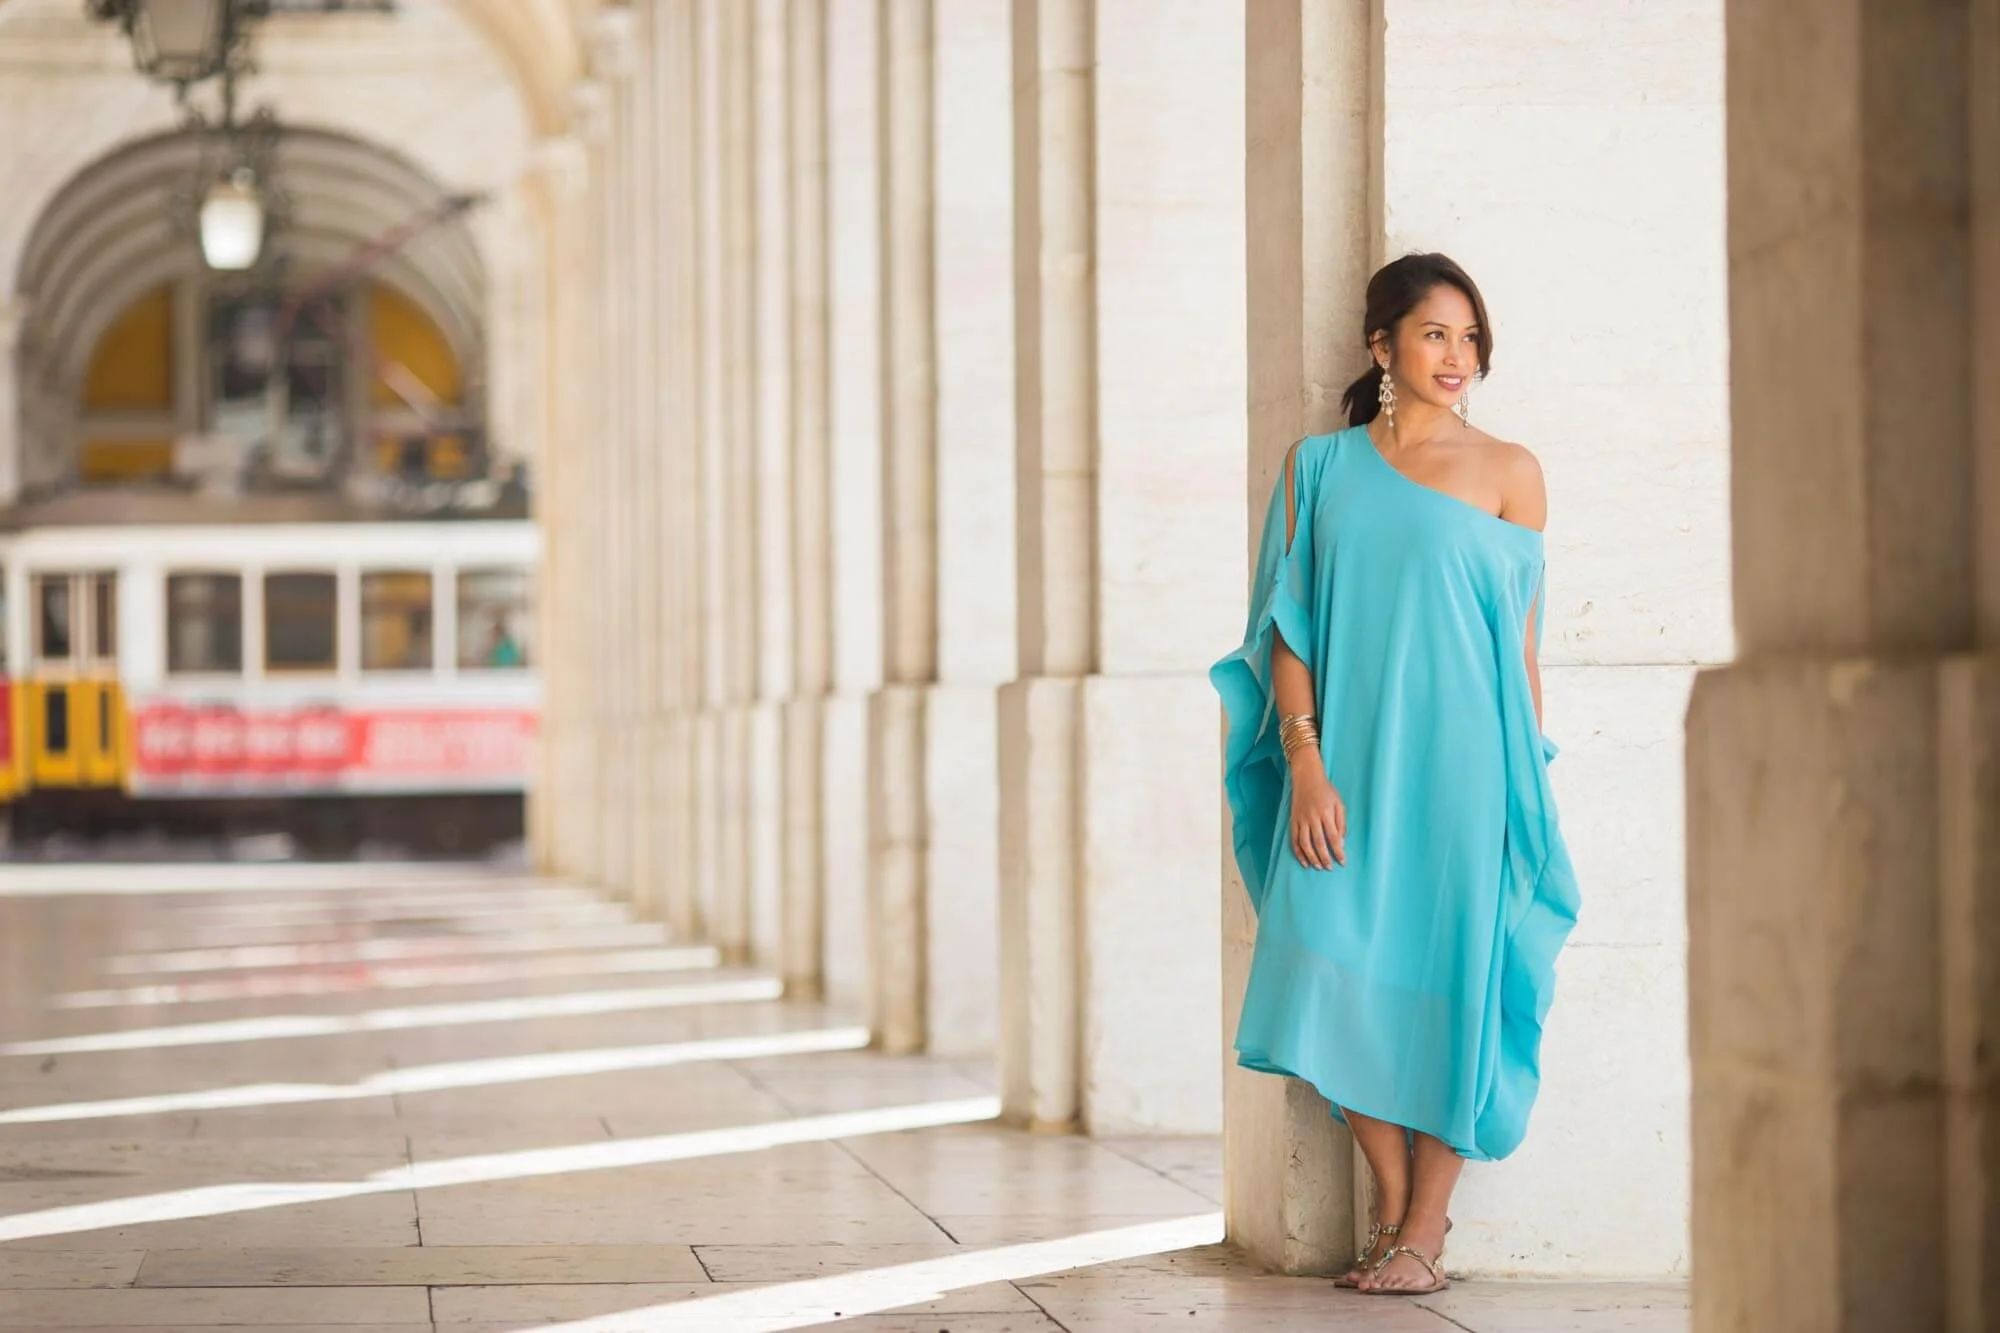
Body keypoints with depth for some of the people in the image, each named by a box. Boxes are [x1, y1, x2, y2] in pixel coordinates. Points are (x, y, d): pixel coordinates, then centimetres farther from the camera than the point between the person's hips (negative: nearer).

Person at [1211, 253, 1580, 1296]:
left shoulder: (1507, 473, 5)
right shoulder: (1319, 468, 9)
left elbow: (1523, 643, 6)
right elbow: (1288, 629, 5)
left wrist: (1527, 784, 1)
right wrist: (1306, 764, -7)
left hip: (1461, 768, -1)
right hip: (1345, 769, 2)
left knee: (1445, 983, -1)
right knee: (1340, 985, -5)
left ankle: (1425, 1232, 8)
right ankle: (1392, 1203, 14)